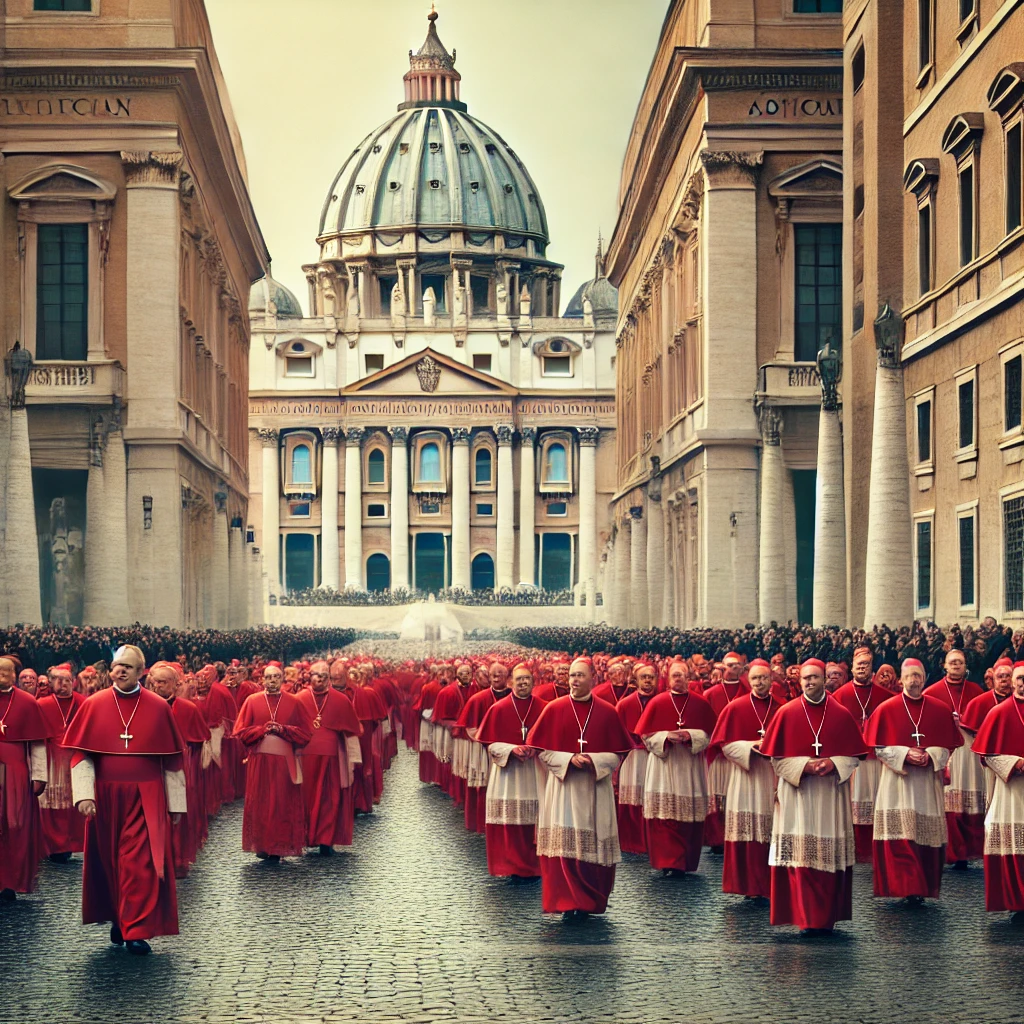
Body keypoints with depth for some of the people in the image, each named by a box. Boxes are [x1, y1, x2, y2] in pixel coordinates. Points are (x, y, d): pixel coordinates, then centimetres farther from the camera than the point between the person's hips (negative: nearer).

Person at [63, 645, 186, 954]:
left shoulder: (158, 708, -1)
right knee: (109, 860, 9)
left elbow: (172, 759, 4)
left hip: (146, 798, -1)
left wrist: (175, 803, 4)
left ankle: (136, 930, -5)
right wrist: (84, 795, -14)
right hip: (105, 797, 2)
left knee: (140, 862, -7)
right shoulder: (94, 706, 0)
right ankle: (119, 919, 27)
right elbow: (81, 754, -2)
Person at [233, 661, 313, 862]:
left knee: (284, 804, 0)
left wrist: (283, 730, -10)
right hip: (260, 760, 0)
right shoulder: (252, 701, 5)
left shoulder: (293, 703, 5)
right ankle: (262, 845, 10)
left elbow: (306, 732, 3)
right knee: (260, 803, 1)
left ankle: (280, 847, 7)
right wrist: (263, 730, -11)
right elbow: (241, 731, 3)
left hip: (285, 761, 0)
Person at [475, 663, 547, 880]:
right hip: (507, 773, -1)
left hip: (535, 774, 1)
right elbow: (490, 743, 0)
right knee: (510, 821, -2)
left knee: (533, 820, 1)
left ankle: (533, 865, 11)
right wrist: (512, 749, -15)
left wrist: (536, 749, -13)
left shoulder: (543, 709, 2)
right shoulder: (498, 709, -1)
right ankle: (513, 867, 7)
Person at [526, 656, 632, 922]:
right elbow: (541, 750, 1)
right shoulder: (554, 709, 0)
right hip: (562, 787, -1)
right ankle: (568, 903, 0)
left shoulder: (607, 712, 2)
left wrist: (593, 761, -14)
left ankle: (590, 901, 15)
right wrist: (569, 760, -13)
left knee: (595, 846, 2)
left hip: (596, 788, 1)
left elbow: (617, 753, 4)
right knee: (564, 842, -6)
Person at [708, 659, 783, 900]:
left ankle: (771, 885, 7)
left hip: (774, 779, 2)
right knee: (746, 832, -3)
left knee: (772, 833, 1)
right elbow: (725, 744, -1)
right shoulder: (735, 709, 1)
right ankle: (748, 886, 4)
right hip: (745, 779, -2)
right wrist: (751, 747, -13)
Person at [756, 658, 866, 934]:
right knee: (800, 854, -6)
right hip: (797, 793, -1)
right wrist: (804, 766, -14)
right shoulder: (786, 713, 0)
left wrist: (833, 764, -13)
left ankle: (827, 917, 11)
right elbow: (777, 758, 0)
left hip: (831, 795, 1)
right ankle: (807, 919, -2)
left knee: (831, 856, 2)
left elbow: (853, 756, 6)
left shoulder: (842, 715, 3)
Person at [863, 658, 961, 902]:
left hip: (928, 782, 2)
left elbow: (948, 746, 8)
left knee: (927, 834, 2)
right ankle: (908, 888, -7)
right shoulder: (886, 710, -1)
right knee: (900, 838, -9)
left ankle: (925, 886, 12)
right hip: (897, 782, -2)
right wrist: (905, 754, -14)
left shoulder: (941, 710, 5)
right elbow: (878, 747, 0)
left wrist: (930, 756, -11)